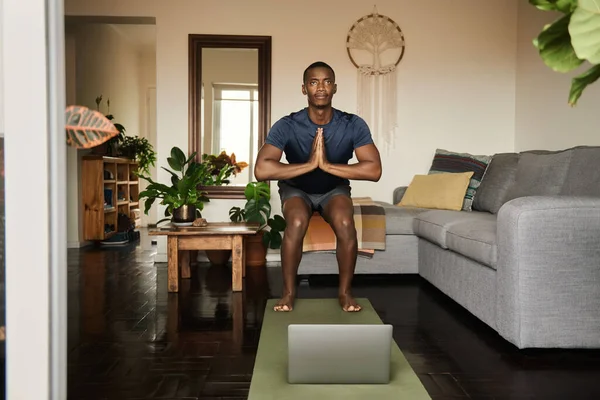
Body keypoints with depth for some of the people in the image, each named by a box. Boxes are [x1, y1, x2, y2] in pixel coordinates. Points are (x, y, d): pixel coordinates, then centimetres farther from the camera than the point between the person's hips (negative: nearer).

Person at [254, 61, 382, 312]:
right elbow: (261, 171, -35)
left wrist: (327, 165, -36)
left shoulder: (353, 125, -22)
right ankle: (288, 292, -11)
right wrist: (309, 164, -39)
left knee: (345, 224, -30)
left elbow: (374, 170, -29)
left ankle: (345, 292, -9)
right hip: (296, 189, -1)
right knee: (297, 222, -33)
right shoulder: (287, 126, -26)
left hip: (335, 189, 1)